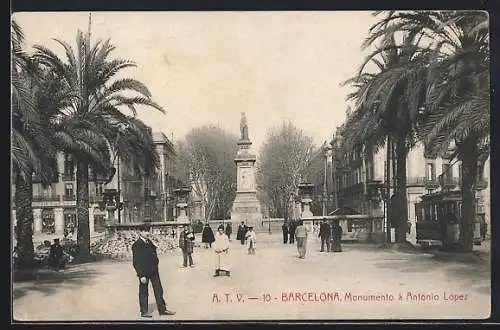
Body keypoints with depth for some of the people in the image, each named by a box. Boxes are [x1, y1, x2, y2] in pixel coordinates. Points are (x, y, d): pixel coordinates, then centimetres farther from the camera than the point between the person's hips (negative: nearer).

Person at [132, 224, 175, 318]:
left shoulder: (149, 242, 10)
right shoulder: (136, 245, -14)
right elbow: (136, 262, -16)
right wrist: (141, 275, -20)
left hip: (154, 271, 7)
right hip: (144, 272, -7)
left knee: (159, 290, 11)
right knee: (143, 292, 5)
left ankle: (162, 309, 18)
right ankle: (143, 312, 16)